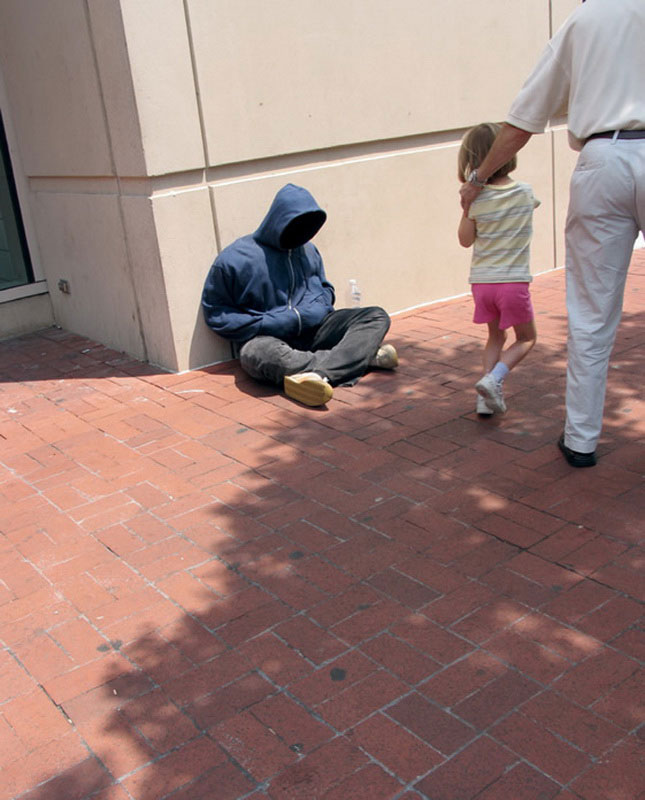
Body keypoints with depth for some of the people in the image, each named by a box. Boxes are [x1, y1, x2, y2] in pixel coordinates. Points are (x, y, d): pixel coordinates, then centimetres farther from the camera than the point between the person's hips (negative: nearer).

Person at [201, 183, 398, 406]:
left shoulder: (308, 249, 11)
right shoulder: (236, 259, -7)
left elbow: (326, 288, 23)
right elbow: (215, 314, -4)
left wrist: (315, 310, -2)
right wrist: (266, 324, -15)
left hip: (312, 329, 5)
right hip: (266, 336, -5)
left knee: (377, 317, -12)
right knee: (257, 355, -41)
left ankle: (319, 373, -38)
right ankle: (362, 356, -36)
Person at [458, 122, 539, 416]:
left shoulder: (476, 200, -6)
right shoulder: (526, 193, -2)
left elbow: (465, 240, 5)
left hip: (481, 281, 2)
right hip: (513, 281, -2)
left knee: (495, 337, 21)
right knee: (526, 338, 16)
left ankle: (486, 395, 13)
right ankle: (494, 378, -6)